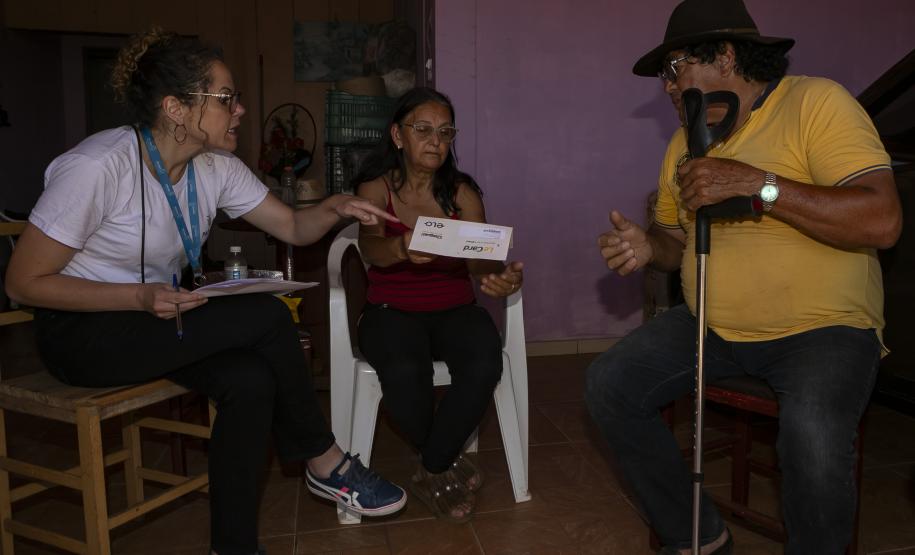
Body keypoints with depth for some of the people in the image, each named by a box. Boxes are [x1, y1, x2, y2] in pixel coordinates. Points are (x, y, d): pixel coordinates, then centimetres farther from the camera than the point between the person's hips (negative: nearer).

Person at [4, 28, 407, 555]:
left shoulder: (216, 167, -3)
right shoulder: (98, 167, -24)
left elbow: (294, 227, 1)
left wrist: (336, 208, -21)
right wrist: (141, 298, -29)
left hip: (158, 318, 6)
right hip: (80, 333, -6)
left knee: (251, 381, -24)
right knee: (267, 316, -23)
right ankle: (325, 463, -3)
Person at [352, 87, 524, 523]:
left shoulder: (461, 193, 4)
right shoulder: (375, 189, -1)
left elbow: (480, 259, -10)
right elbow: (371, 248, -21)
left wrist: (498, 278, -36)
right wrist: (403, 248, -46)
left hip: (453, 310, 2)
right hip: (391, 311, -2)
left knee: (485, 364, -30)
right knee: (404, 373, -34)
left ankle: (431, 473, -5)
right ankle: (449, 464, -2)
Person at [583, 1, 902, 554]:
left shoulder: (817, 102, -11)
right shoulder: (685, 143, 9)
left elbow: (882, 221, -22)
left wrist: (755, 183, -28)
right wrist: (647, 246, -7)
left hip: (822, 327, -6)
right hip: (711, 325, 6)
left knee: (813, 435, -34)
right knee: (609, 386, -7)